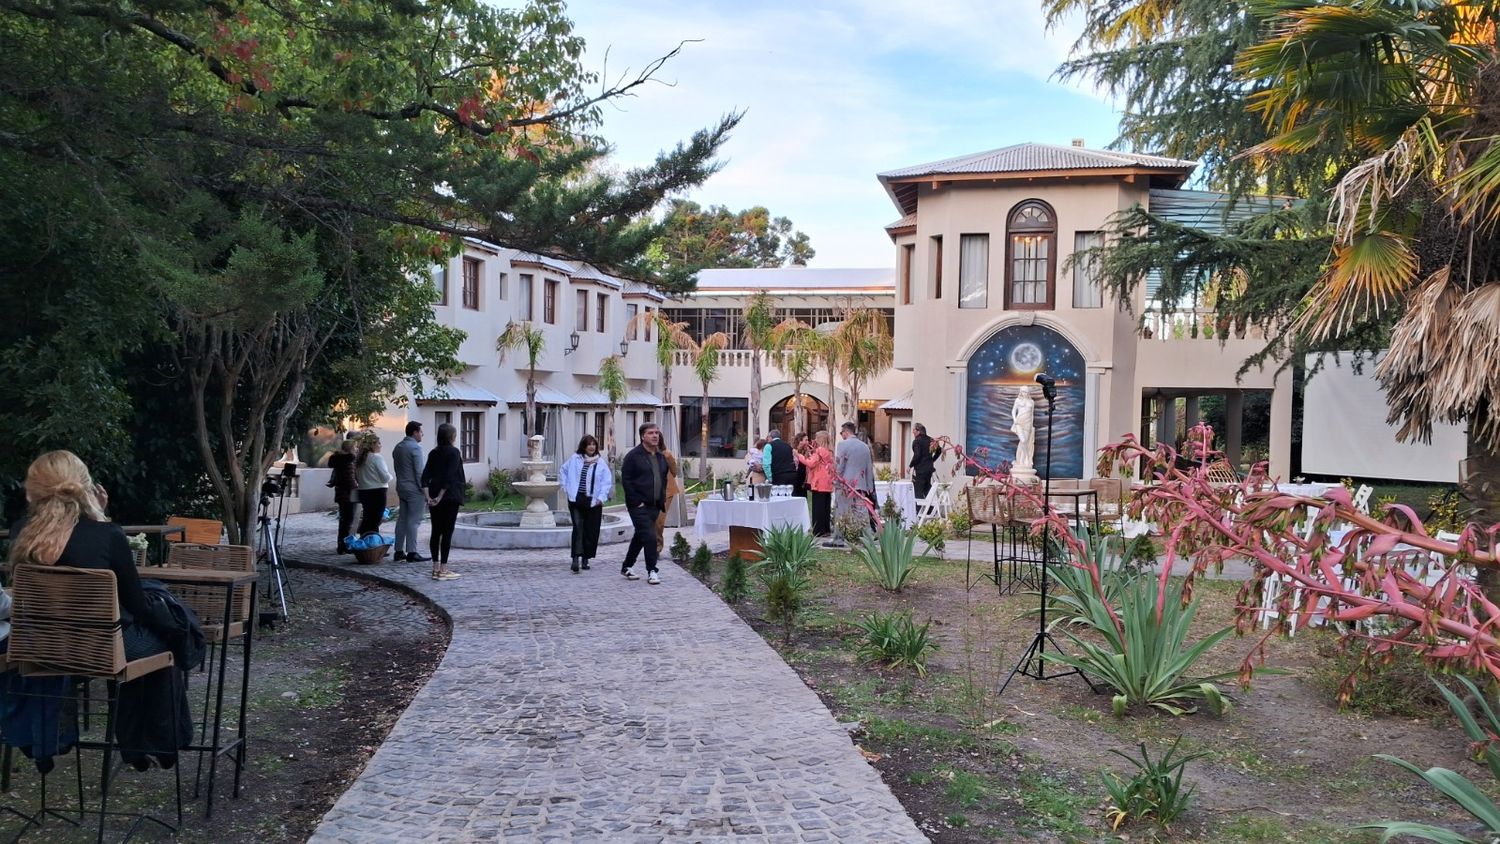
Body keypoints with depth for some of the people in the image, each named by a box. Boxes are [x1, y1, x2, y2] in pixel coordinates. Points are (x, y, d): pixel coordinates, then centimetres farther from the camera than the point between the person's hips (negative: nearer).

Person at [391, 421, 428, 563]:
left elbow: (397, 469, 15)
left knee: (402, 519, 11)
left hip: (401, 488, 8)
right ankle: (411, 552, -6)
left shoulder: (397, 447, 13)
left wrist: (401, 483, 17)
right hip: (414, 489, -8)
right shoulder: (415, 447, -13)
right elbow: (419, 471, -16)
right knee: (414, 521, -6)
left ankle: (399, 551, 13)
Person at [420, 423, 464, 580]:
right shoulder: (453, 452, -8)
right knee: (447, 533, -3)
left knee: (436, 532, 10)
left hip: (434, 498, 6)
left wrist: (428, 496, -3)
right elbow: (450, 477, -18)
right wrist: (440, 496, -16)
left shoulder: (433, 453, 11)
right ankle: (443, 569, -3)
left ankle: (436, 568, 14)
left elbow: (425, 477, 3)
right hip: (450, 497, -6)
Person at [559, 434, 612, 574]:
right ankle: (576, 558, -18)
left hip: (593, 501, 1)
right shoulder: (574, 459, 4)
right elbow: (563, 472, 17)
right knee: (578, 527, -14)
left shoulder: (601, 463, 3)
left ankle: (585, 559, 18)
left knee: (591, 531, 5)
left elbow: (607, 482, 2)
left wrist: (601, 497, -8)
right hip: (576, 500, -1)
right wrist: (567, 488, 8)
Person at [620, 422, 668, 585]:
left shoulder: (661, 457, 14)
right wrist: (636, 502, -16)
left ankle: (627, 566, 29)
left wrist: (662, 500, 10)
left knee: (640, 536, 15)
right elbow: (626, 480, -12)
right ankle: (652, 571, -6)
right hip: (639, 506, -7)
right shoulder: (633, 456, -9)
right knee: (649, 536, -13)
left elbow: (664, 480, 23)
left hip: (654, 506, 7)